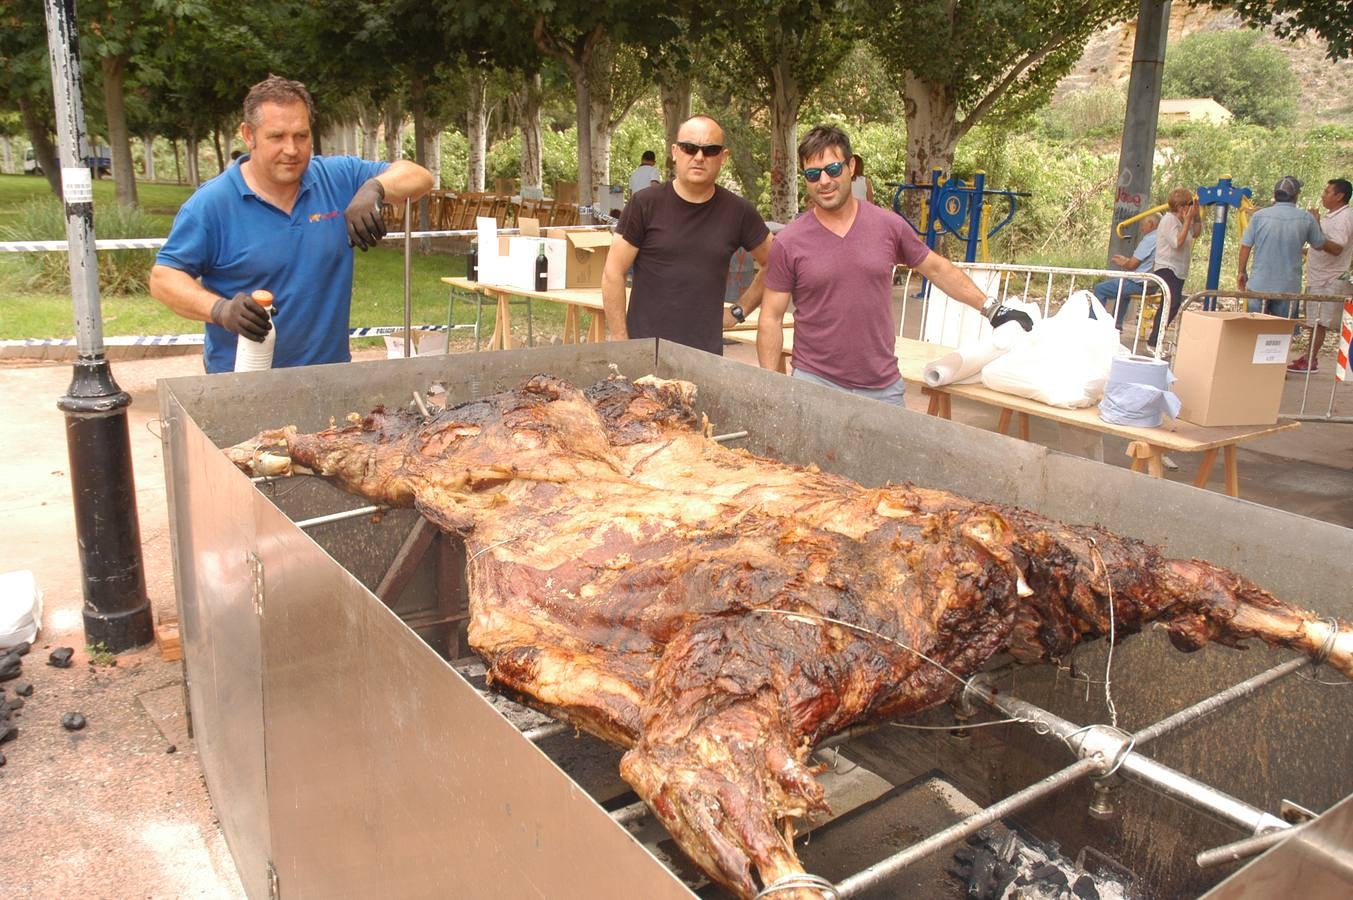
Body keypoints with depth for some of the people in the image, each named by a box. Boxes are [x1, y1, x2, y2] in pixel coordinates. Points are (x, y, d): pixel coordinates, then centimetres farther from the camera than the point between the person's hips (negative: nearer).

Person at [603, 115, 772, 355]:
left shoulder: (738, 212, 3)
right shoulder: (645, 204, -3)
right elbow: (613, 274, -3)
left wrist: (739, 311, 8)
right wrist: (620, 344, -7)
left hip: (706, 353, 2)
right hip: (644, 349, -1)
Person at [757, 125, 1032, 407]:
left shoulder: (889, 226, 0)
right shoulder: (788, 243, -5)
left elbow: (936, 268, 14)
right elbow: (771, 319, -2)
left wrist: (992, 309, 14)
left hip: (883, 386, 2)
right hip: (816, 383, -2)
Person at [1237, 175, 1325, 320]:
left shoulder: (1259, 216, -5)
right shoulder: (1306, 218, -4)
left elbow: (1246, 246, -2)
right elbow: (1318, 245, 10)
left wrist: (1241, 272, 11)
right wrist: (1316, 221, 27)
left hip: (1259, 285, 0)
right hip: (1289, 287, 0)